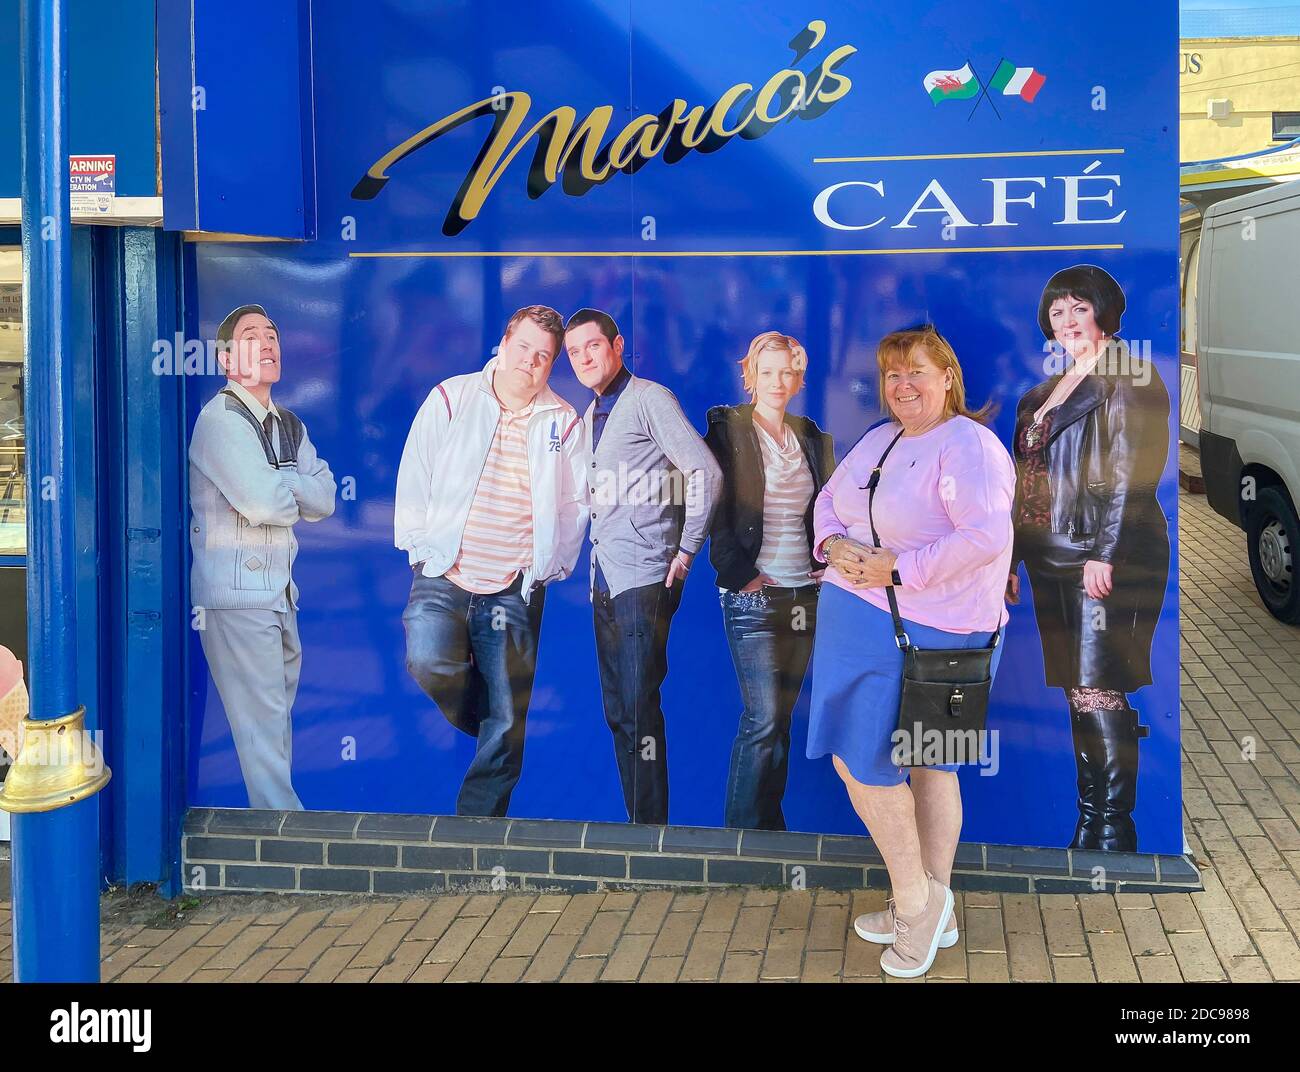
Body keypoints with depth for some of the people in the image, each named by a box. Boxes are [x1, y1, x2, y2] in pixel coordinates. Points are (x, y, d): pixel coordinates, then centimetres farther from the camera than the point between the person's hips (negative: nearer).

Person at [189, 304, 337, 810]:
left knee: (277, 714, 13)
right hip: (236, 592, -8)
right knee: (262, 724, -7)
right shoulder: (219, 419, -9)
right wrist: (299, 492, 1)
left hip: (279, 589, 8)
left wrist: (274, 485, -12)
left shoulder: (289, 425, 17)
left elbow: (326, 498, 3)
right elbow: (263, 501, -20)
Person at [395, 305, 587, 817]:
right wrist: (423, 547, -2)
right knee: (429, 664, -27)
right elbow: (414, 478, 5)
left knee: (506, 724, -1)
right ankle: (484, 726, 5)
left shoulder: (563, 422, 8)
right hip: (443, 575, -1)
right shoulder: (450, 399, 5)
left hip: (516, 588, 1)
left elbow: (575, 504, 13)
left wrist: (549, 565, 6)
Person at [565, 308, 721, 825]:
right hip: (606, 582, 9)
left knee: (638, 710, -10)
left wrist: (687, 550, -13)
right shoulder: (590, 416, 18)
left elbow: (706, 473, -14)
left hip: (645, 578, -9)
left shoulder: (649, 399, -7)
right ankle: (638, 824, 20)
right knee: (618, 713, 11)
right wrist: (598, 565, 14)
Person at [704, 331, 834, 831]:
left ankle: (770, 824, 16)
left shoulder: (813, 439, 14)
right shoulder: (727, 432, -2)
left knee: (781, 716, 8)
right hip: (752, 596, -5)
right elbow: (714, 512, -7)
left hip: (806, 595, 5)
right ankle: (743, 830, -1)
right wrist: (741, 575, -12)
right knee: (763, 718, -11)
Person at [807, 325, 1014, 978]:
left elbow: (987, 536, -25)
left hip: (923, 630, -8)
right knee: (925, 763, 15)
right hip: (856, 616, 8)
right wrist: (833, 543, -2)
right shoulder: (879, 439, 13)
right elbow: (829, 498, 20)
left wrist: (899, 568, -21)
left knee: (860, 759, -6)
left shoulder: (968, 445, -14)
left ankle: (915, 899, 12)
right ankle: (932, 911, 26)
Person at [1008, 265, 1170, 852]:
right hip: (1048, 559, 8)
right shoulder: (1040, 395, 19)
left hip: (1104, 555, -7)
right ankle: (1087, 825, 13)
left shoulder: (1129, 379, -3)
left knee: (1097, 691, -10)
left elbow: (1134, 474, -12)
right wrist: (1009, 560, 15)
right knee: (1076, 692, 8)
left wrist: (1105, 554, -18)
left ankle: (1114, 826, -4)